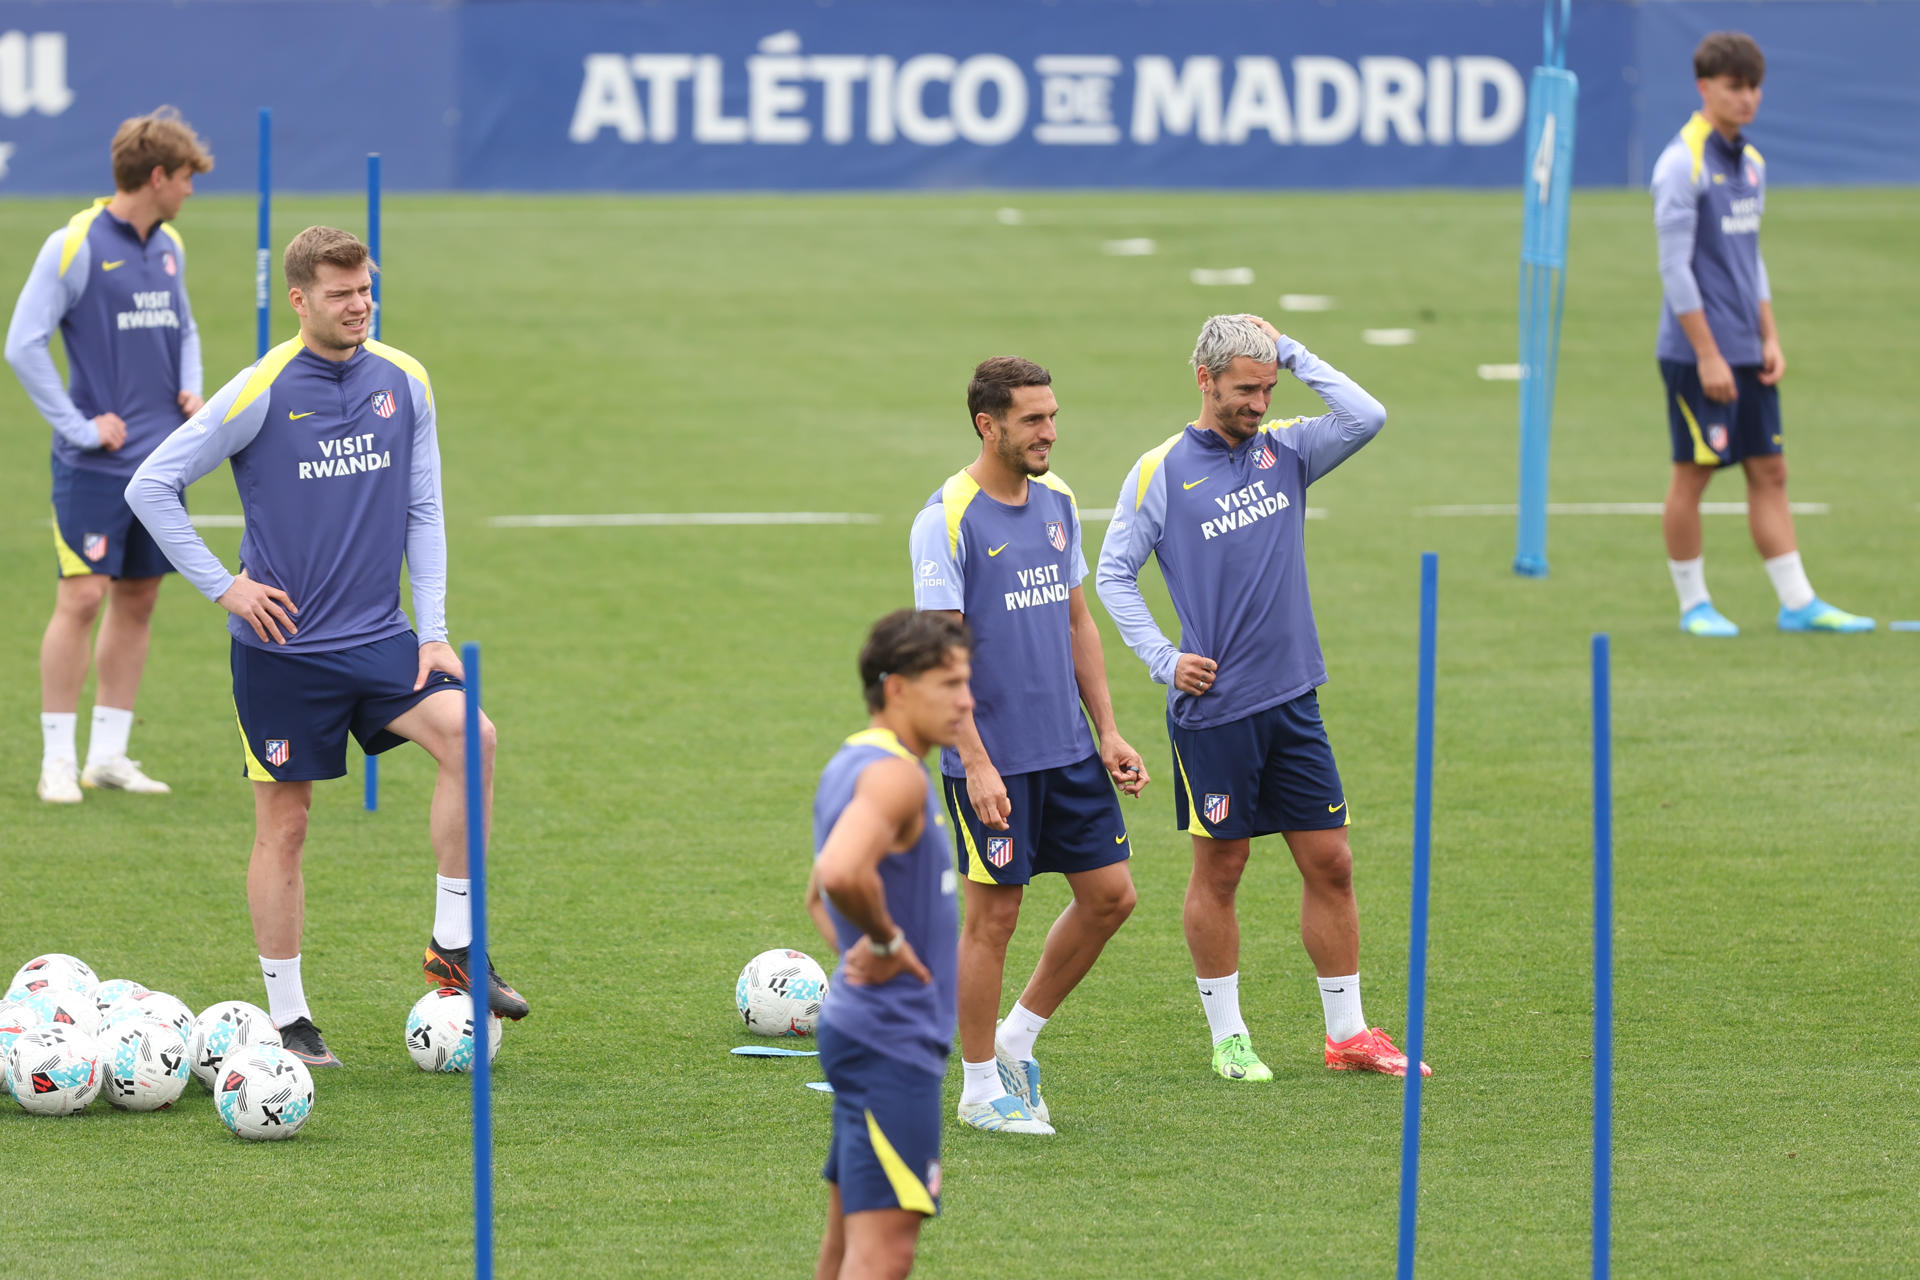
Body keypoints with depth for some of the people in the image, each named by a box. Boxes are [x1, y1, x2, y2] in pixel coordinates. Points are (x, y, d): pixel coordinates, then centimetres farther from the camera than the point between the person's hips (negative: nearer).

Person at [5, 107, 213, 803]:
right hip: (95, 462, -7)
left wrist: (190, 390, 10)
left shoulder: (169, 247, 11)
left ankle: (108, 753, 15)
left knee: (137, 601, 8)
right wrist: (79, 426, -15)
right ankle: (58, 759, -4)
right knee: (82, 597, -10)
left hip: (160, 457, 7)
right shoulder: (74, 246, -11)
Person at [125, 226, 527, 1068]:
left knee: (469, 736, -21)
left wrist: (433, 632, 2)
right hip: (282, 646, -3)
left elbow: (423, 512, 10)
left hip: (377, 637, 3)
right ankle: (286, 1019, 14)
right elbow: (151, 487, -5)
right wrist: (222, 587, -7)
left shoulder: (403, 384, 3)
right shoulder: (261, 392, -10)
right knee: (283, 827, 2)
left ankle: (453, 946, -9)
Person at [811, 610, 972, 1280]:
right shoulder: (895, 774, -18)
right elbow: (843, 873, -37)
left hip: (856, 1025, 11)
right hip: (891, 1044, -11)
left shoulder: (850, 765, 15)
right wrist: (888, 942, -20)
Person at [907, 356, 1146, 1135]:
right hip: (993, 760, -7)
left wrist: (1107, 730, 12)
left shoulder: (1057, 502, 9)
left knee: (1110, 894, 6)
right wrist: (975, 764, -20)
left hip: (1070, 750, 7)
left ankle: (1016, 1039, 23)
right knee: (993, 916, 0)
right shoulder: (947, 519, -13)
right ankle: (981, 1087, 13)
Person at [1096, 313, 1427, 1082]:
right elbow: (1113, 572, 1)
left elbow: (1367, 418, -6)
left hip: (1293, 701, 4)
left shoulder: (1285, 451, 7)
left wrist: (1295, 356, -4)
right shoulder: (1160, 472, -3)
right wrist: (1164, 658, -8)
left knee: (1330, 863, 5)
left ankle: (1347, 1034, 13)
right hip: (1213, 705, -4)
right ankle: (1227, 1037, 15)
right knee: (1220, 869, 4)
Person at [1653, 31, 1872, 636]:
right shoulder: (1683, 164, -12)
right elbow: (1675, 267, -15)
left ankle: (1798, 603, 9)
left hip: (1746, 355, 8)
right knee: (1692, 473, 0)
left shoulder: (1751, 163, 12)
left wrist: (1770, 339, 14)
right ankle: (1694, 604, 9)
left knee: (1769, 472, 7)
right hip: (1697, 353, -8)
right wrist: (1707, 354, -17)